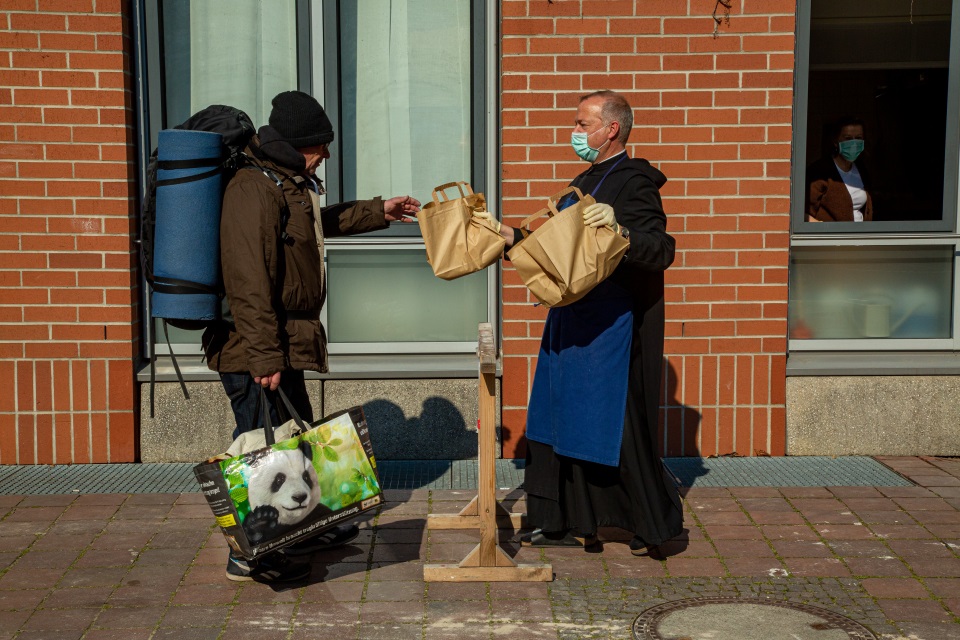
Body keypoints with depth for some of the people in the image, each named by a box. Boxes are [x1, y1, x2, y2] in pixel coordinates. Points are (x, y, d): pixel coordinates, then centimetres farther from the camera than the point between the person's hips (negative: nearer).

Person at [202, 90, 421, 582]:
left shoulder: (289, 185, 16)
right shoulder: (254, 190, -19)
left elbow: (321, 222, 38)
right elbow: (248, 282, -26)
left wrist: (378, 212, 38)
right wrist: (264, 356, -28)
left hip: (283, 345, 11)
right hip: (255, 350, -11)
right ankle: (249, 556, 6)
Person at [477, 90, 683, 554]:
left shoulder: (634, 182, -12)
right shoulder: (586, 182, 17)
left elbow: (661, 251, -22)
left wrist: (618, 229, -37)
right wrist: (512, 237, 24)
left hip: (613, 324, -10)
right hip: (573, 320, 10)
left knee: (615, 422, -3)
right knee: (564, 417, 11)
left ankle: (657, 522, 14)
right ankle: (571, 523, 22)